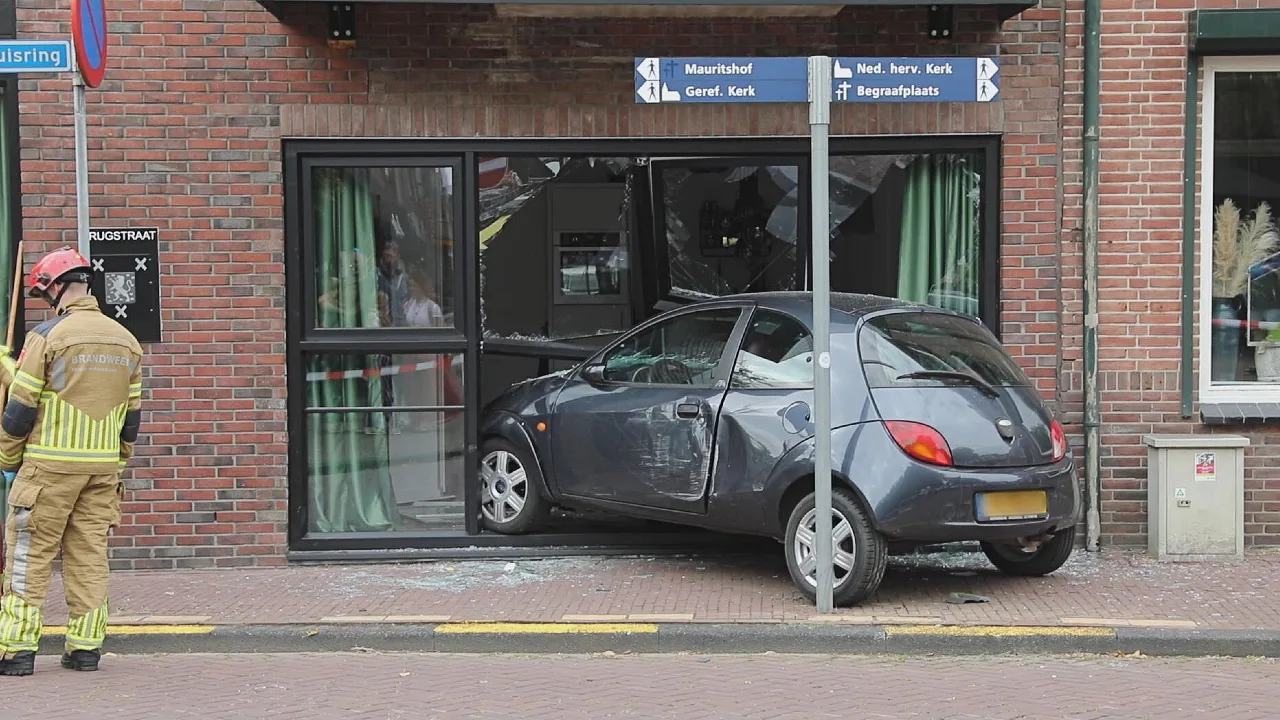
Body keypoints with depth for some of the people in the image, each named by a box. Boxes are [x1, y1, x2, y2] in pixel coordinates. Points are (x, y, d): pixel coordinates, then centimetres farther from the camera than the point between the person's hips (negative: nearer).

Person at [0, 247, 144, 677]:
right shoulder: (125, 340, 9)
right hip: (103, 465, 5)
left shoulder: (47, 336, -9)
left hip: (51, 464, -5)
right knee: (90, 556, 9)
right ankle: (85, 647, 9)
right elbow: (131, 415, 13)